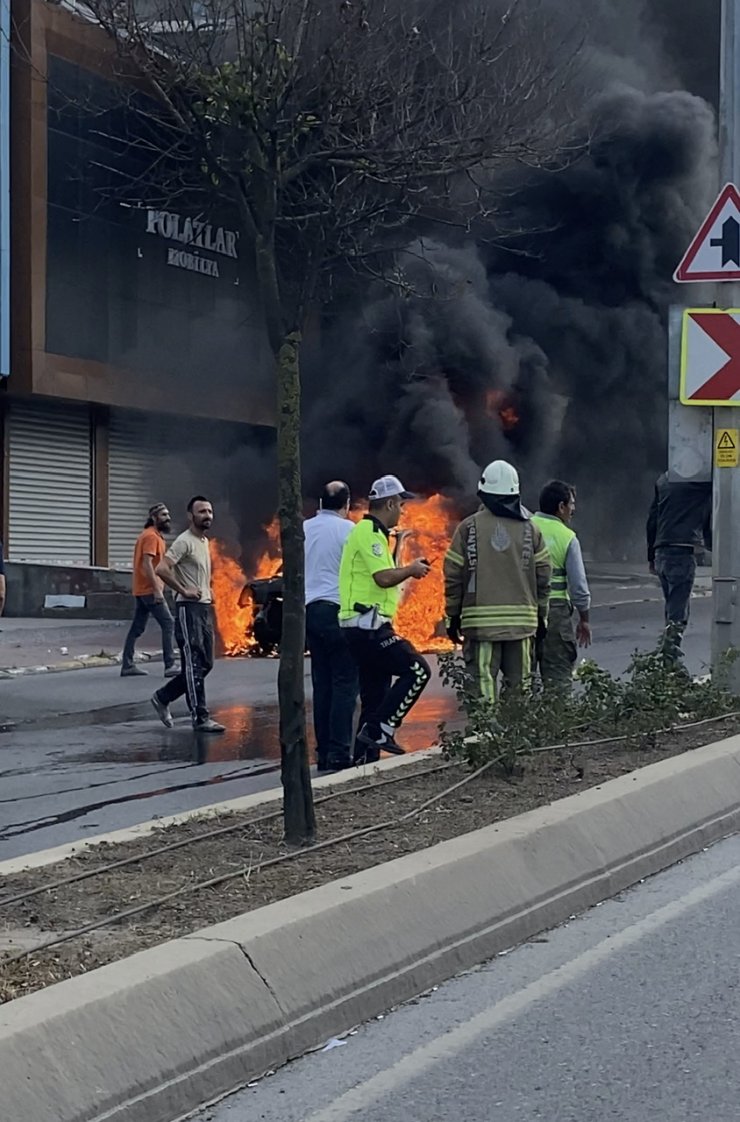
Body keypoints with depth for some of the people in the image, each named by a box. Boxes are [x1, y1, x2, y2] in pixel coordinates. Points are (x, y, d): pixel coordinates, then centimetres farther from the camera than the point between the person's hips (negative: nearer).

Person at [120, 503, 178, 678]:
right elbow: (147, 564, -22)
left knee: (137, 628, 10)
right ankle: (170, 666, -11)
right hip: (149, 590, -10)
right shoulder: (151, 536, -13)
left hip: (141, 590, 10)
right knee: (168, 623, -8)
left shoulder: (155, 535, 17)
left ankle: (127, 665, 12)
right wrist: (157, 589, -25)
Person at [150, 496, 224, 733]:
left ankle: (163, 697, 23)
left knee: (204, 665, 11)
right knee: (194, 665, -7)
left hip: (205, 607, 9)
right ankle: (200, 718, -6)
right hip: (189, 609, -9)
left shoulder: (205, 541, 16)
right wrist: (184, 591, -19)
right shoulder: (184, 542, -12)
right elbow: (161, 569, -23)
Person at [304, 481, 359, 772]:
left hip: (310, 609, 6)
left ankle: (323, 751, 8)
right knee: (344, 682, -5)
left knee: (322, 683, 9)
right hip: (339, 609, -6)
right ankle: (338, 752, -12)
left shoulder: (304, 528, 11)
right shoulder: (347, 529, -5)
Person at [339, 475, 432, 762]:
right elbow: (384, 578, -21)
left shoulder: (370, 531, 22)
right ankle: (380, 730, -14)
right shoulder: (369, 533, -12)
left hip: (365, 627, 11)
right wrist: (411, 570, -6)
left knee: (375, 696, 10)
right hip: (368, 625, -11)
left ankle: (365, 760, 10)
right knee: (417, 669, -13)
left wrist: (406, 570, 19)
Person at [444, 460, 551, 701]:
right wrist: (541, 614, 17)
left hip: (480, 620, -2)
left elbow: (453, 575, 0)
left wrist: (453, 616, 9)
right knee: (519, 685, 7)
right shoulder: (530, 529, 4)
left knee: (483, 683, -2)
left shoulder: (469, 527, -1)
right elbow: (543, 575, 6)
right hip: (521, 620, 2)